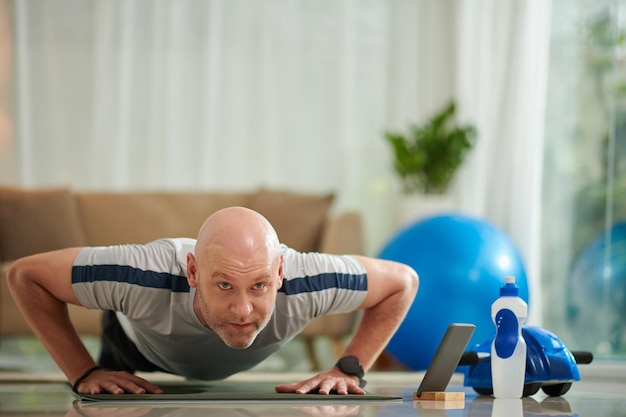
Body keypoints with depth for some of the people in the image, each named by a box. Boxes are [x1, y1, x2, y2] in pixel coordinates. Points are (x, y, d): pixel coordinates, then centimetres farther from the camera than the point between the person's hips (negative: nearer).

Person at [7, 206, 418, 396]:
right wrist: (84, 373, -37)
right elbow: (25, 274, -36)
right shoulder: (144, 279, -52)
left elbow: (403, 281, -28)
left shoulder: (305, 281, -48)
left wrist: (350, 371, -32)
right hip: (139, 344, -2)